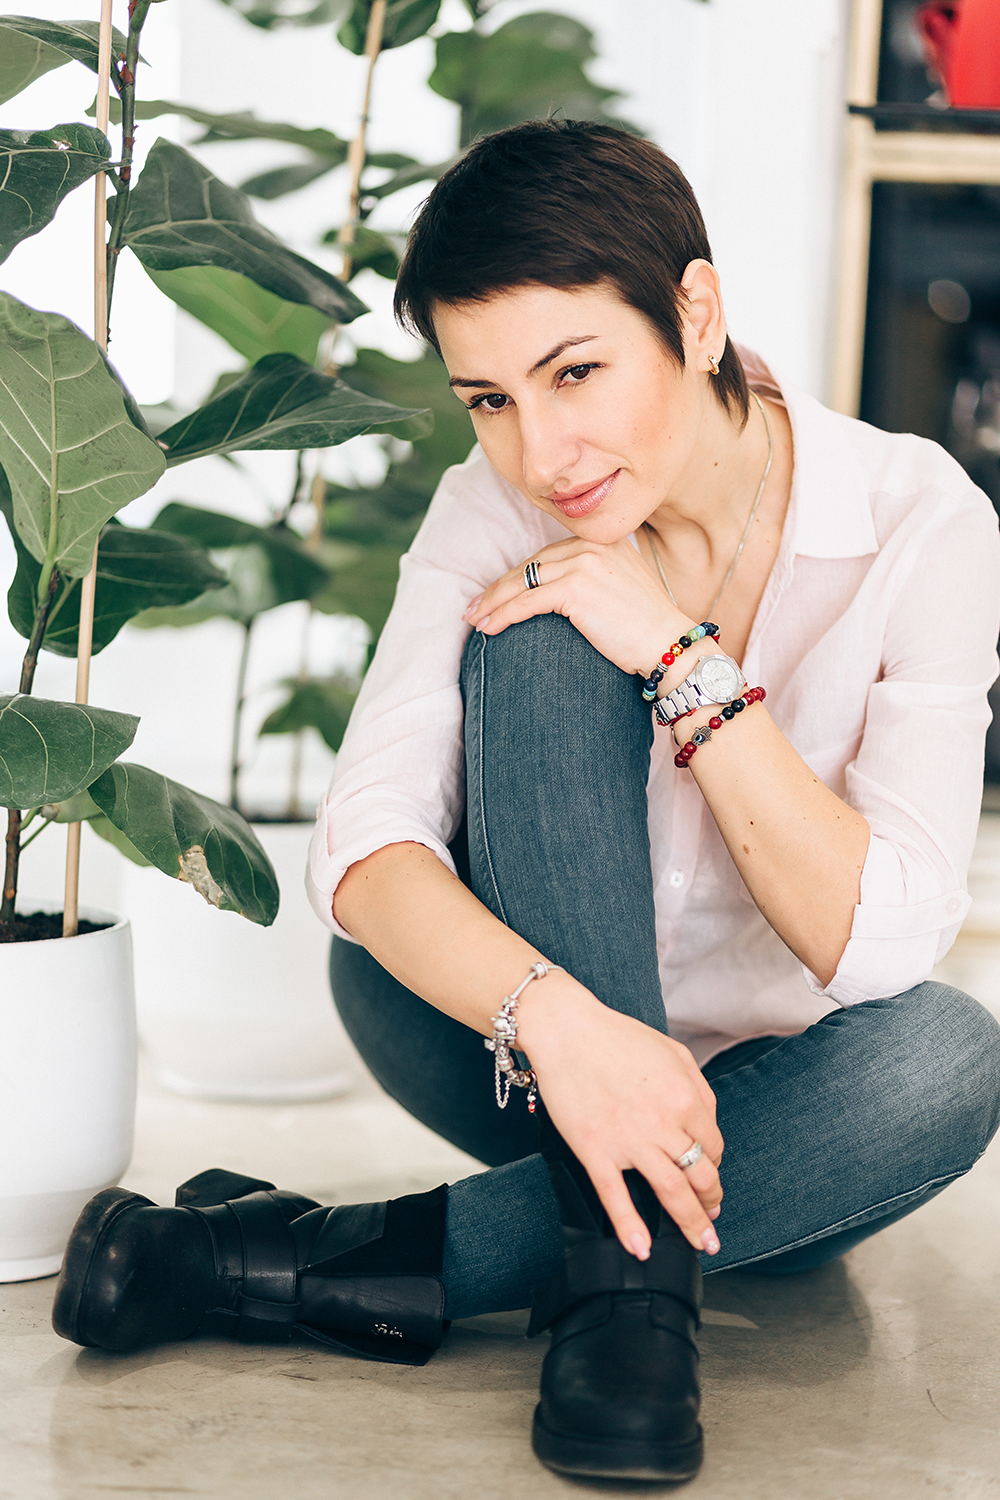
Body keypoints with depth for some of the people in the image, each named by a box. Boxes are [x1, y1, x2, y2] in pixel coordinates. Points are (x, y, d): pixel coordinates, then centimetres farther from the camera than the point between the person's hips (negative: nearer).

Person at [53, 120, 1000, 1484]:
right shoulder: (495, 518, -11)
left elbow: (883, 944, -23)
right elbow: (364, 845, -25)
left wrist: (681, 653, -29)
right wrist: (558, 1017, -43)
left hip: (768, 1109, 0)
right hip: (512, 1051, 0)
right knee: (538, 643, -26)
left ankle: (344, 1266, -29)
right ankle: (626, 1277, -31)